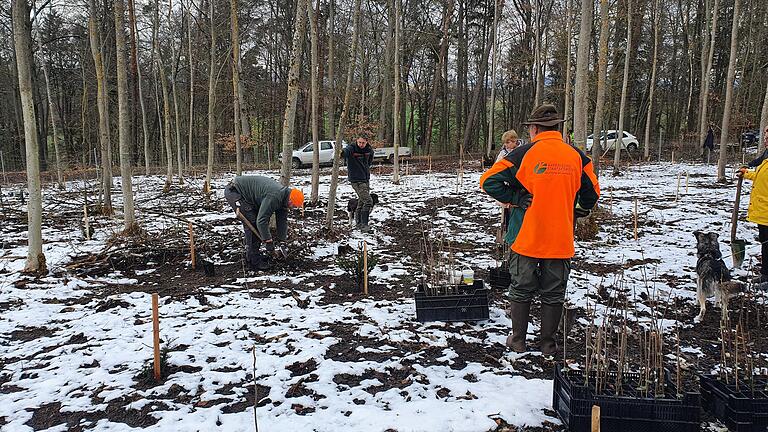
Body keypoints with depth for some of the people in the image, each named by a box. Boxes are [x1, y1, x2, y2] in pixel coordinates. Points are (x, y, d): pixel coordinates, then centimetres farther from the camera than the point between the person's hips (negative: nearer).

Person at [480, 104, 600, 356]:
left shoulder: (524, 153, -9)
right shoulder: (577, 156, 1)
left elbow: (489, 181, -12)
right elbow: (592, 193, 9)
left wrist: (514, 199, -3)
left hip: (527, 238, -2)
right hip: (561, 240, 2)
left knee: (521, 290, 13)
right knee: (553, 293, 14)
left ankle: (518, 340, 23)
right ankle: (548, 344, 22)